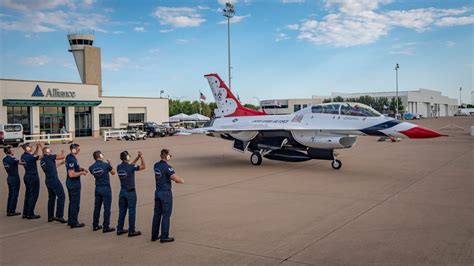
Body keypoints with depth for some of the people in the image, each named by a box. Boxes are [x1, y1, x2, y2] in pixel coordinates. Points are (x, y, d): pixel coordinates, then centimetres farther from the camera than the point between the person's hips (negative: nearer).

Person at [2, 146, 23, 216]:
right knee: (15, 195, -1)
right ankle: (12, 211, 0)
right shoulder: (12, 159, -17)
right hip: (15, 178, -8)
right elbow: (20, 162, -20)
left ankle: (8, 211, 16)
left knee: (10, 195, 13)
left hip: (9, 178, 8)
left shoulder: (4, 159, 7)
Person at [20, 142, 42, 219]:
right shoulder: (29, 157, -20)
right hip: (33, 177, -9)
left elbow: (34, 155, 20)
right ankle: (30, 214, 2)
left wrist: (37, 148, 10)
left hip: (27, 177, 9)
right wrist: (42, 148, -5)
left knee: (28, 195, 15)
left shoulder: (23, 156, 6)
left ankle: (25, 213, 20)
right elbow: (40, 157, -13)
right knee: (34, 195, -1)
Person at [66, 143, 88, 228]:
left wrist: (81, 168, 8)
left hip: (71, 183, 10)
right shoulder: (72, 160, -23)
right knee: (75, 203, -1)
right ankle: (74, 222, 7)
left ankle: (70, 220, 28)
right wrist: (81, 173, -15)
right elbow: (71, 174, -27)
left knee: (72, 202, 19)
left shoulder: (69, 157, 7)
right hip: (74, 184, -10)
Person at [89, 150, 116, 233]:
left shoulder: (92, 167, 0)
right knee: (106, 208, 0)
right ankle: (106, 227, 3)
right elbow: (113, 172, 4)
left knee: (97, 207, 15)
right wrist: (110, 164, 17)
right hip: (106, 188, -5)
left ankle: (95, 225, 24)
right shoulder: (106, 165, -12)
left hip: (97, 188, 5)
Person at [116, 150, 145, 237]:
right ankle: (131, 231, 5)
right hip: (130, 192, -7)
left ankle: (119, 229, 21)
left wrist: (137, 158, 20)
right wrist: (141, 156, 4)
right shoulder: (131, 167, -18)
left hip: (122, 191, 7)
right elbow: (143, 166, -7)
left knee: (122, 211, 14)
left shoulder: (119, 167, 2)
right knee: (131, 211, 1)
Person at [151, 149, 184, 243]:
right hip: (166, 193, -7)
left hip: (158, 192, 7)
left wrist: (176, 179, 8)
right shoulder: (167, 167, -20)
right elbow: (176, 179, -23)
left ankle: (154, 235, 21)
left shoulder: (156, 165, 5)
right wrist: (181, 180, -1)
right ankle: (164, 237, 7)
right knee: (166, 215, 2)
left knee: (157, 214, 14)